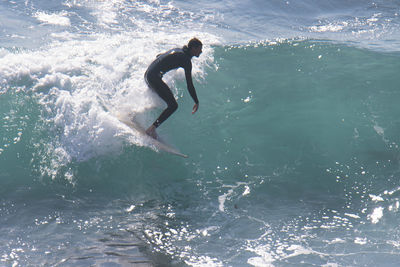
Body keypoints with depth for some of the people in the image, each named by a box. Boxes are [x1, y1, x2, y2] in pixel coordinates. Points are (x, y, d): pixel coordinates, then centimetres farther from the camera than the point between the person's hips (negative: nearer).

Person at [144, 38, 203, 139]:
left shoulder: (177, 50, 16)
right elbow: (189, 85, -12)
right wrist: (196, 102, -6)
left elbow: (159, 56, 31)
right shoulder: (186, 60, -11)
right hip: (155, 77, -10)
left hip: (147, 75, 10)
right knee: (173, 105, -9)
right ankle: (152, 129, -14)